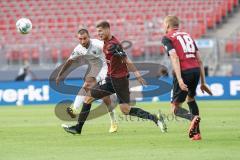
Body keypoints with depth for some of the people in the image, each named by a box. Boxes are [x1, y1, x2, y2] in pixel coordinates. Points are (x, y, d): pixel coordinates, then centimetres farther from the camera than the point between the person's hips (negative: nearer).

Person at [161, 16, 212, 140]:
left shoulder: (167, 38, 4)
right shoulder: (187, 35, 23)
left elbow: (175, 58, -12)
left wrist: (179, 80, -20)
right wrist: (203, 82, 22)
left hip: (184, 72, -6)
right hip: (196, 70, 6)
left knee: (175, 108, 3)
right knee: (190, 98, 31)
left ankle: (193, 118, -29)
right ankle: (196, 132, 23)